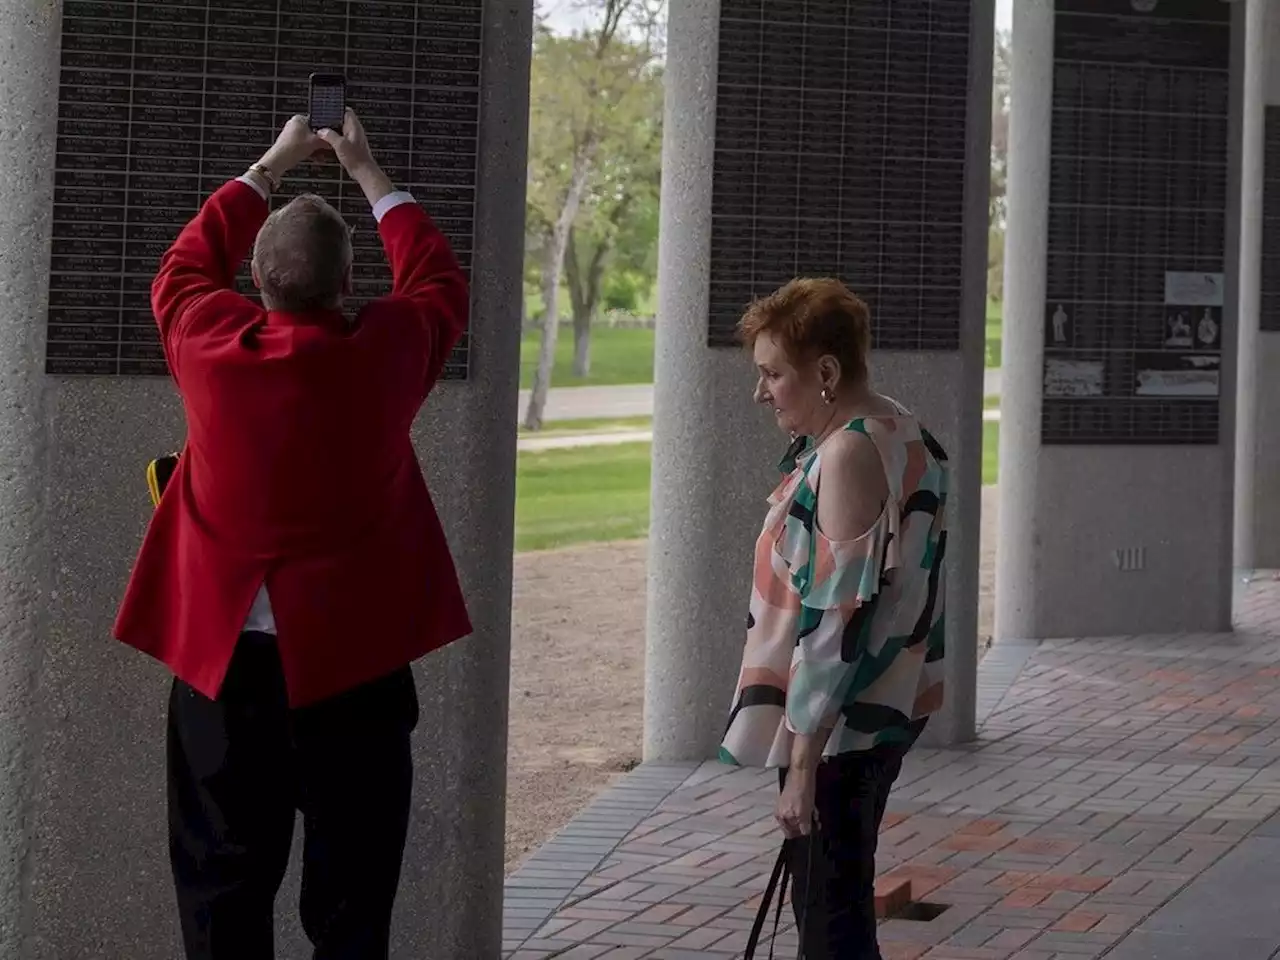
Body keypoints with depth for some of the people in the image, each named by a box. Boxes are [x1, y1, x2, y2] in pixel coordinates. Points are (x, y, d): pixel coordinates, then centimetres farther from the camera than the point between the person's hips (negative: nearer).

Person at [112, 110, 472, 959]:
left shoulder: (211, 344, -6)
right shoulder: (387, 350, -9)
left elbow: (184, 266, 17)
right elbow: (440, 279, 13)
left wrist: (270, 169, 26)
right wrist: (366, 172, 22)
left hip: (223, 656, 1)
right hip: (352, 656, -1)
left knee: (224, 885, 7)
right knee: (351, 889, 5)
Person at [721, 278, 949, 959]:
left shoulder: (851, 455, -21)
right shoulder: (897, 433, 12)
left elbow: (836, 618, -24)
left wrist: (803, 761, -23)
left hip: (841, 726, -10)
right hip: (882, 712, 10)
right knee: (831, 899, 17)